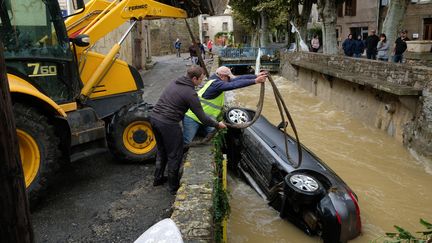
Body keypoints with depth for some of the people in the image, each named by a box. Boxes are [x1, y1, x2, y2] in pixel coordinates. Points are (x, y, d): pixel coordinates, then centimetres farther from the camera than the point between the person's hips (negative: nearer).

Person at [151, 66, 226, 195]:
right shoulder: (190, 93, -14)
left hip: (154, 117, 8)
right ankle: (174, 187, 20)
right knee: (174, 155, 8)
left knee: (162, 151, 26)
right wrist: (217, 124, 5)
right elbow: (202, 118, -11)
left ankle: (158, 178, 39)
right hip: (168, 124, -8)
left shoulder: (174, 82, 10)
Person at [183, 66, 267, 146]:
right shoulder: (216, 84, -23)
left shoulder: (217, 80, 5)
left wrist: (256, 76, -5)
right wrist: (255, 81, -35)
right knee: (186, 142, -9)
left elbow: (238, 78, 1)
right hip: (192, 117, -9)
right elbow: (234, 85, -34)